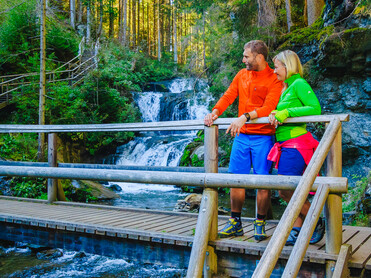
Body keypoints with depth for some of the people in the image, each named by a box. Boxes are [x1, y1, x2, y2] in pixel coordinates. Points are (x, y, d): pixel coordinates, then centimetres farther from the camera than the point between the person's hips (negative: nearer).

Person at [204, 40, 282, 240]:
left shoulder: (274, 79, -7)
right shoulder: (242, 75, 12)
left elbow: (268, 108, -20)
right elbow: (228, 96, 8)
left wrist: (245, 116, -32)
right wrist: (215, 113, -9)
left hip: (262, 137, -5)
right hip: (241, 136, 5)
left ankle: (260, 224, 15)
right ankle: (235, 223, 18)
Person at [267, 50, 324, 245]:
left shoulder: (299, 84, -8)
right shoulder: (285, 88, 19)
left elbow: (315, 108, -19)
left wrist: (287, 112, -21)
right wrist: (275, 114, -2)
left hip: (295, 143, -9)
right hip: (285, 145, 9)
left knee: (287, 190, -7)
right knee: (285, 191, 8)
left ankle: (317, 223, 12)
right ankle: (297, 230, 19)